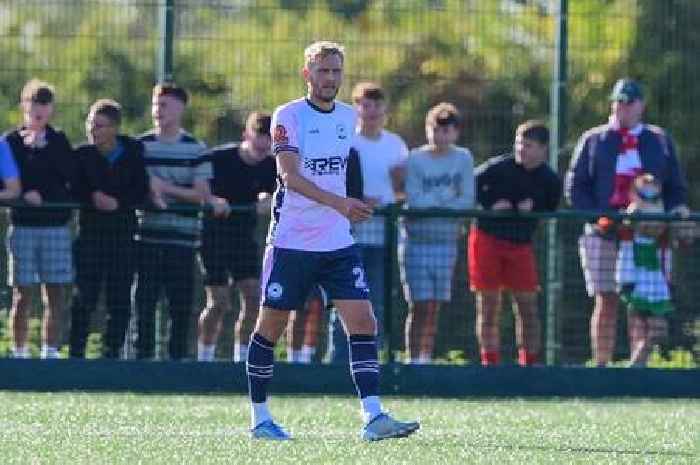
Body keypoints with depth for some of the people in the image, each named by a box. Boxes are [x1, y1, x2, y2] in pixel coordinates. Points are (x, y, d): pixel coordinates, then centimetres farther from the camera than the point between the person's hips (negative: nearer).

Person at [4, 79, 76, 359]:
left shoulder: (58, 141, 10)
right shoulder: (11, 141, 6)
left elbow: (71, 176, -4)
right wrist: (25, 194, -17)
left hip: (56, 224, 2)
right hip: (22, 225, -2)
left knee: (55, 295, 0)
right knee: (22, 295, -3)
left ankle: (50, 354, 5)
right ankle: (19, 355, 2)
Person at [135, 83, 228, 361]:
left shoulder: (195, 149, 3)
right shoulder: (142, 145, 7)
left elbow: (200, 194, -3)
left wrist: (163, 188, -11)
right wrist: (151, 195, -16)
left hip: (182, 236, -1)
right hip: (148, 234, 1)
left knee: (181, 303, 1)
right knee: (144, 299, -2)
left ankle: (178, 356, 9)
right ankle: (143, 355, 3)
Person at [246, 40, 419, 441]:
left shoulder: (348, 116, 9)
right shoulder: (289, 116, -10)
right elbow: (289, 175, -22)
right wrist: (337, 203, -32)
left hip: (338, 243, 5)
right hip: (291, 242, -5)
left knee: (363, 322, -8)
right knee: (271, 328, 4)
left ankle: (373, 416, -13)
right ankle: (260, 418, 16)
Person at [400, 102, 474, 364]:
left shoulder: (463, 158, 6)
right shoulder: (415, 158, -3)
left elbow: (467, 200, -3)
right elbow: (414, 200, -13)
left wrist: (431, 201, -12)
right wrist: (446, 196, -6)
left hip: (446, 242, 3)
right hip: (416, 241, -3)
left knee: (434, 307, 5)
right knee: (420, 306, -7)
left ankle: (426, 360, 10)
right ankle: (412, 360, -4)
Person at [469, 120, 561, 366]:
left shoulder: (550, 180, -4)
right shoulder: (499, 166, -10)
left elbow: (549, 211, 9)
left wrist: (532, 208, -12)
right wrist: (491, 205, -14)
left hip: (521, 243, 2)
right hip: (487, 237, -2)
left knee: (527, 305, 1)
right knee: (488, 305, 1)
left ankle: (529, 363, 9)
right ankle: (490, 363, 6)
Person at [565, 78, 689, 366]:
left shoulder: (659, 141, 16)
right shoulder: (593, 140, 12)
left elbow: (675, 186, 18)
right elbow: (575, 187, 6)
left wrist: (676, 207, -4)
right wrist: (597, 216, -10)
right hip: (603, 234, -1)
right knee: (606, 301, -3)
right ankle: (601, 365, 1)